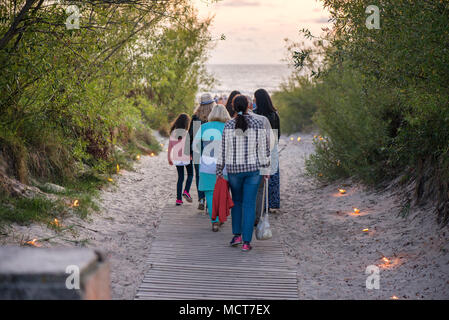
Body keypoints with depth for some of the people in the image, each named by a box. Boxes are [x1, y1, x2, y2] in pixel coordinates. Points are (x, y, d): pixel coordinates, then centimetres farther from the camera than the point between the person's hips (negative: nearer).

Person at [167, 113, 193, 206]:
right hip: (186, 157, -4)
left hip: (177, 159, 4)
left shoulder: (173, 133, 0)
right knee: (190, 174, 18)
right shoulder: (187, 133, -14)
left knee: (180, 177, 13)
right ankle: (186, 191, -3)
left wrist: (169, 159, 12)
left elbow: (170, 147, 3)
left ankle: (178, 199, 10)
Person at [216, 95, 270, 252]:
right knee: (249, 204, 3)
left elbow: (223, 150, -3)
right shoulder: (258, 124, -6)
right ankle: (246, 242, 0)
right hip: (253, 168, 0)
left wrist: (219, 171, 5)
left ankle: (237, 235, 15)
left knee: (237, 201, 21)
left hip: (234, 169, 1)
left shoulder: (228, 126, -6)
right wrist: (266, 169, 8)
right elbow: (264, 149, -2)